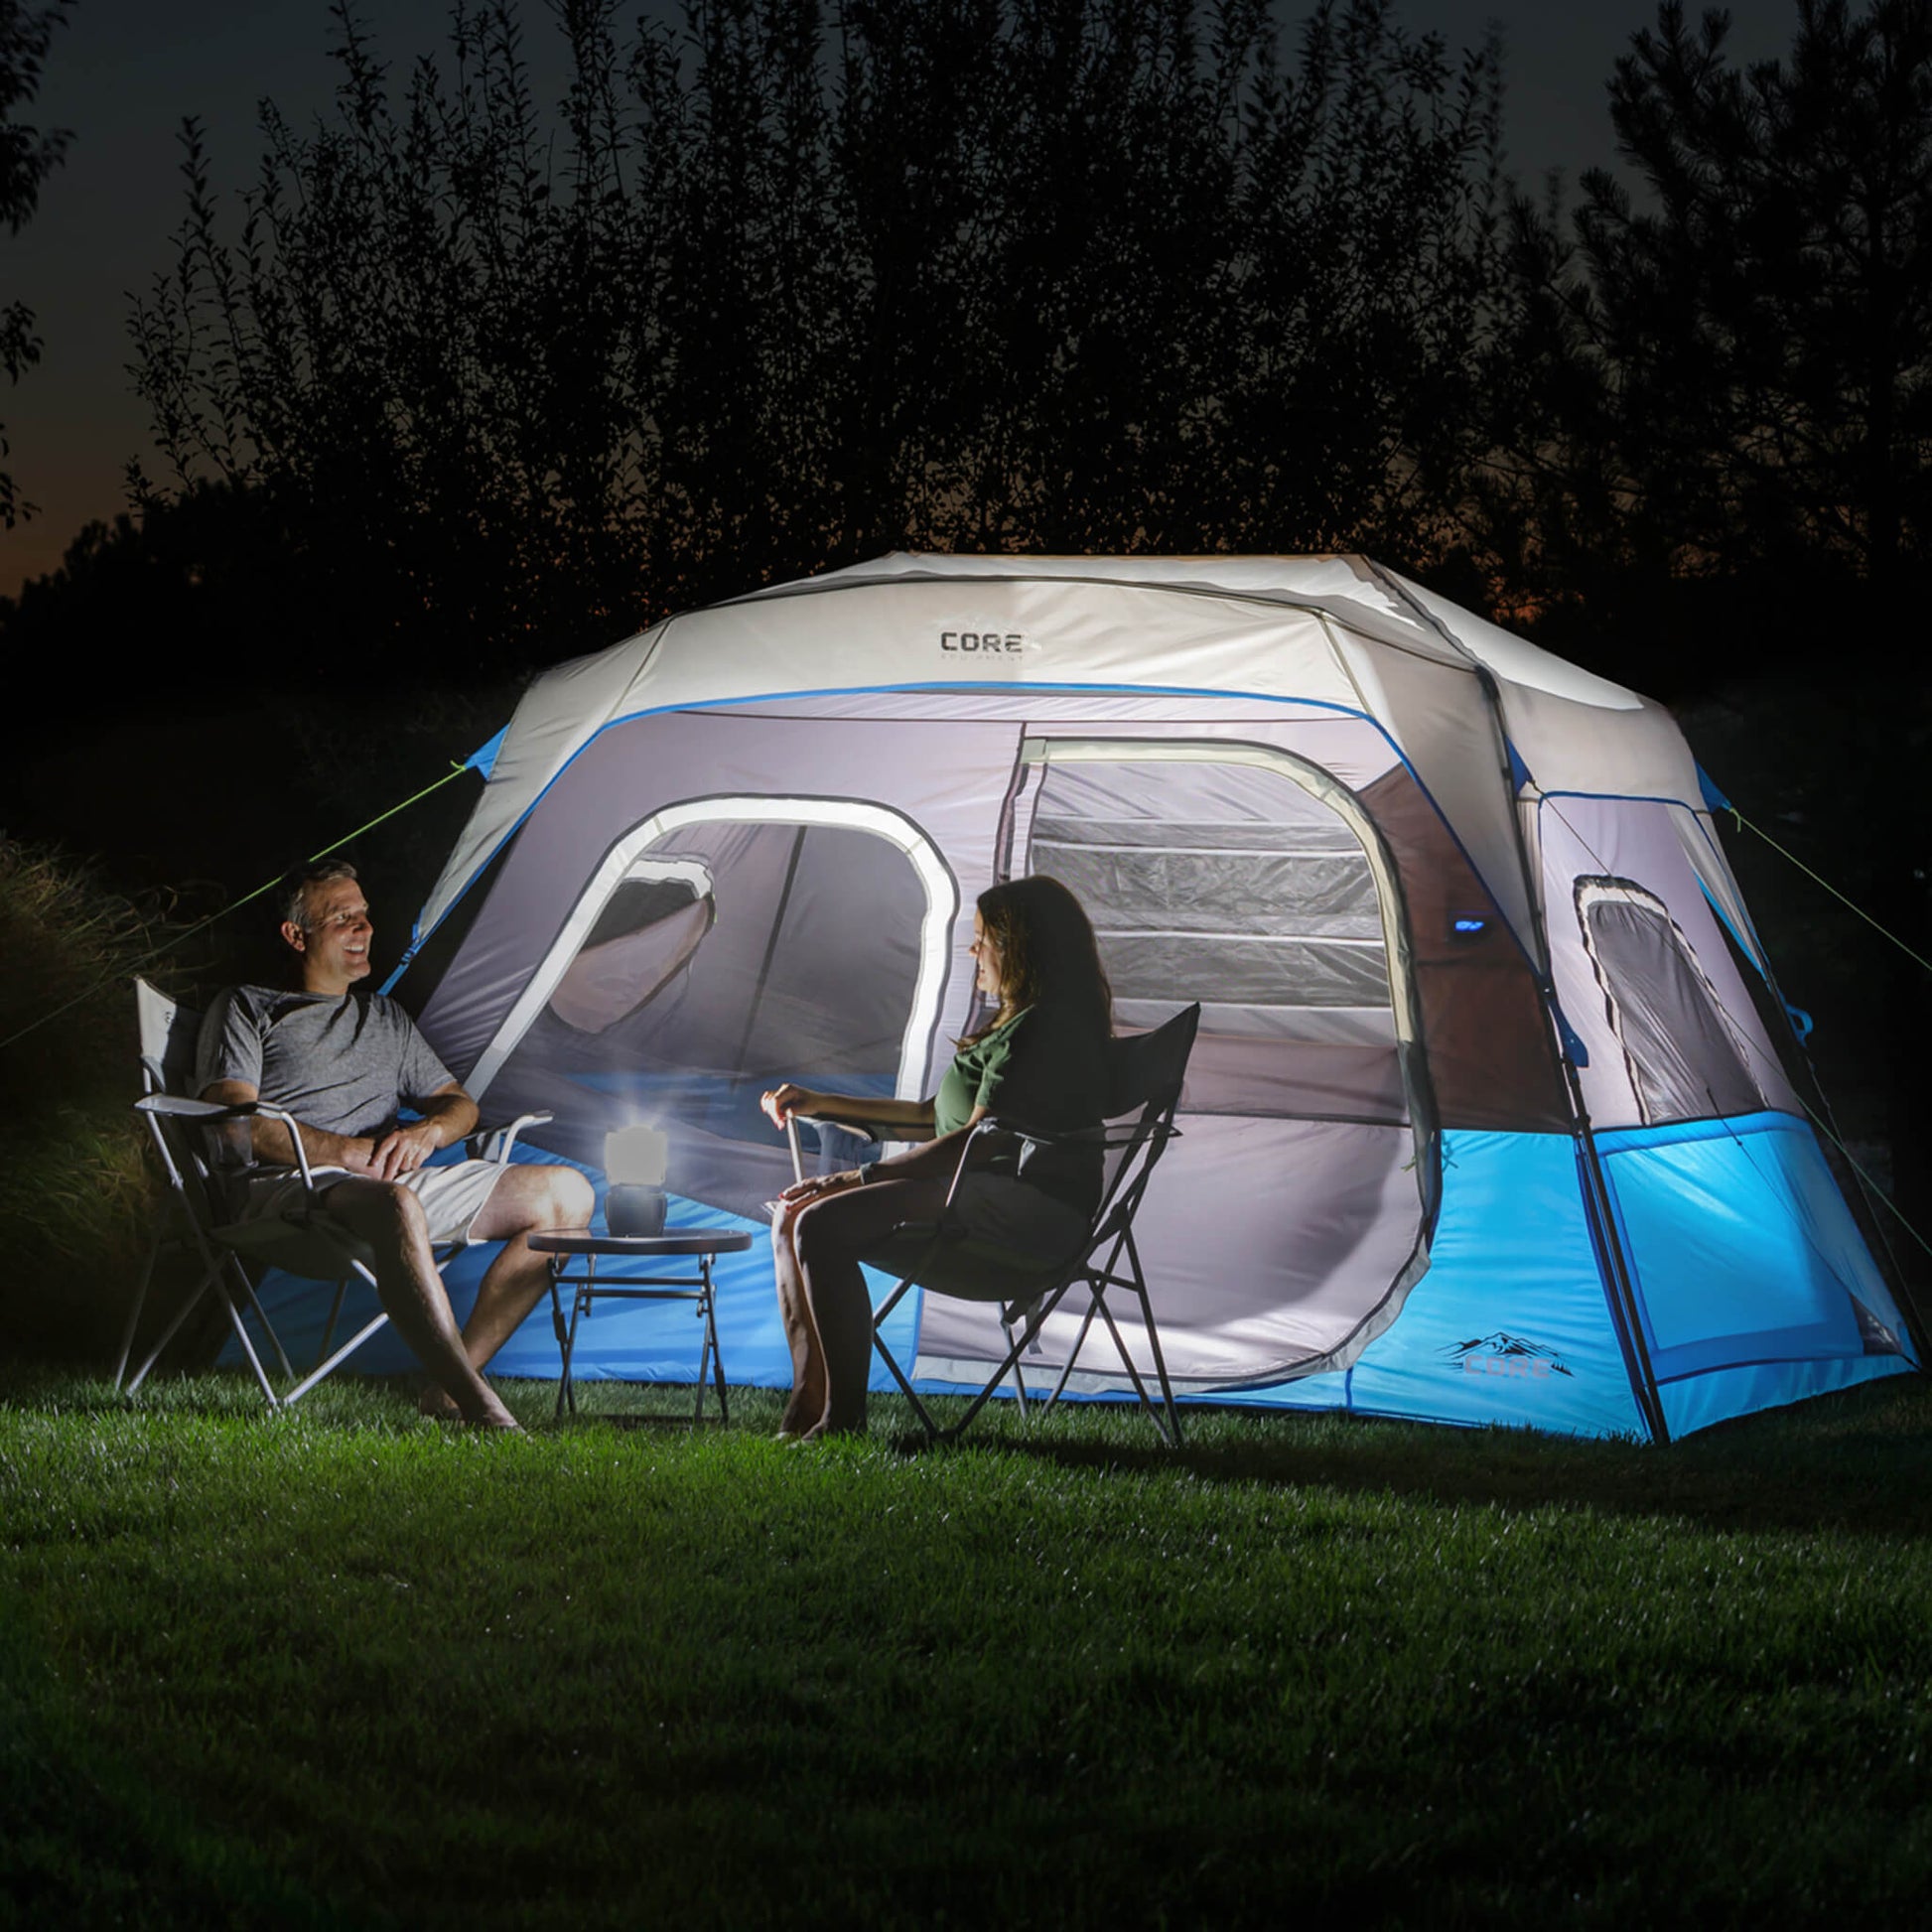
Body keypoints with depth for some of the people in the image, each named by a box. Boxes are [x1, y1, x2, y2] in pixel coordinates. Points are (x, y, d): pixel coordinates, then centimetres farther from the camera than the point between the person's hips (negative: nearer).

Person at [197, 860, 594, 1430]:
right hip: (291, 1187, -7)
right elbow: (236, 1121, -3)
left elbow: (459, 1103, 28)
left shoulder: (386, 1018, 30)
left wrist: (427, 1132, 1)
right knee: (398, 1208, -43)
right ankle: (475, 1402, -48)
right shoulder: (247, 1009, 12)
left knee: (566, 1193, -8)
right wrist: (349, 1153, -14)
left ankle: (449, 1386, -19)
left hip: (396, 1180, 7)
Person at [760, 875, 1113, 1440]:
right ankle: (808, 1402, -5)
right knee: (792, 1217, 2)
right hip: (981, 1188, 11)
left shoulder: (1045, 1029, -12)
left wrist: (859, 1178, -17)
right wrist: (821, 1104, 27)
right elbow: (937, 1117, 28)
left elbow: (979, 1138, -20)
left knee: (823, 1226, -25)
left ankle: (844, 1417, -21)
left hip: (1027, 1205, -11)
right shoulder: (1017, 1023, 23)